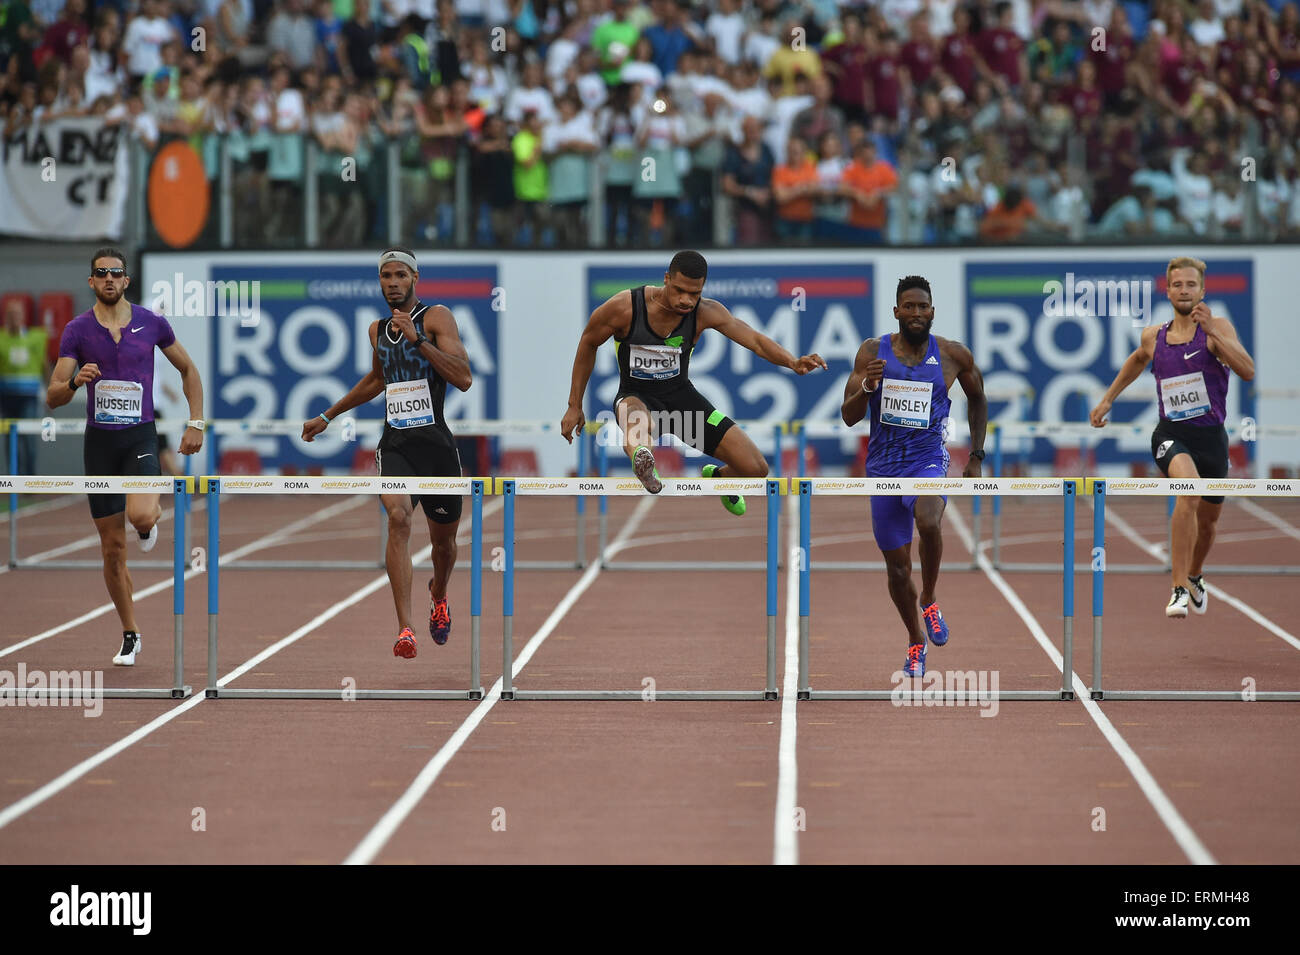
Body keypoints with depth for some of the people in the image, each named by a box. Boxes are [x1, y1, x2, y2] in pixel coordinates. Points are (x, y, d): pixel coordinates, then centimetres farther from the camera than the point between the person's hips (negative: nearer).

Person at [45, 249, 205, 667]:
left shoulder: (151, 322, 0)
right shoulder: (77, 330, -1)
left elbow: (188, 370, 14)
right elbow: (53, 398, -5)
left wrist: (196, 423, 6)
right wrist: (75, 381, -26)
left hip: (141, 437, -1)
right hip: (99, 441, 1)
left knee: (140, 516, -29)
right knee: (113, 549, 4)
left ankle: (152, 518, 10)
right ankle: (130, 635, 18)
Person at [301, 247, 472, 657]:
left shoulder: (437, 317, -4)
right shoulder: (377, 330, 13)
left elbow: (464, 379, -16)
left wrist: (418, 339, -23)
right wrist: (327, 416, 38)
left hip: (436, 443, -2)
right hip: (395, 445, 2)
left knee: (444, 540, 13)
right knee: (398, 517, -26)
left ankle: (438, 594, 50)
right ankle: (405, 630, -31)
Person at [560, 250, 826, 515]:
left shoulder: (706, 312, -14)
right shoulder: (624, 307, -19)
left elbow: (755, 339, -19)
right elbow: (588, 344, -3)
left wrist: (794, 362, -40)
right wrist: (574, 406, 0)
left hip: (681, 394, 3)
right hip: (636, 396, -3)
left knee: (755, 469, -4)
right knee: (636, 416, -44)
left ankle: (716, 476, 29)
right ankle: (641, 455, -75)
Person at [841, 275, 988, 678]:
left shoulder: (954, 355, -3)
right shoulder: (872, 351, -3)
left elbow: (977, 398, 16)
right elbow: (849, 417, -4)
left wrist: (976, 456, 12)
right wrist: (866, 387, -24)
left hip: (928, 460, -2)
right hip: (884, 466, 2)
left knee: (927, 520, -35)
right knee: (897, 565, 8)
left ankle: (929, 600, -9)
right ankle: (916, 641, 31)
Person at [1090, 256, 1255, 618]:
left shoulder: (1217, 327, -5)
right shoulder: (1153, 336, 5)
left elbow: (1248, 371, -21)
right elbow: (1137, 360, 30)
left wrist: (1211, 330, -27)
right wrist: (1108, 398, 29)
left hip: (1212, 435, 1)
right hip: (1171, 434, -1)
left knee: (1208, 519, 18)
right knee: (1189, 490, -32)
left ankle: (1194, 577, 52)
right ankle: (1179, 589, -32)